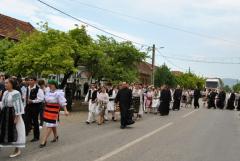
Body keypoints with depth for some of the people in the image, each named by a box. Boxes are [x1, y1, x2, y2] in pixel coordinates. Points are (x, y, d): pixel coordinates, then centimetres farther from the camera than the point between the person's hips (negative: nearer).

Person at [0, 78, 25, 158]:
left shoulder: (16, 93, -15)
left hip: (12, 113, -8)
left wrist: (17, 117, -19)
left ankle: (17, 150, 15)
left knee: (14, 131, 1)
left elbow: (17, 105, -17)